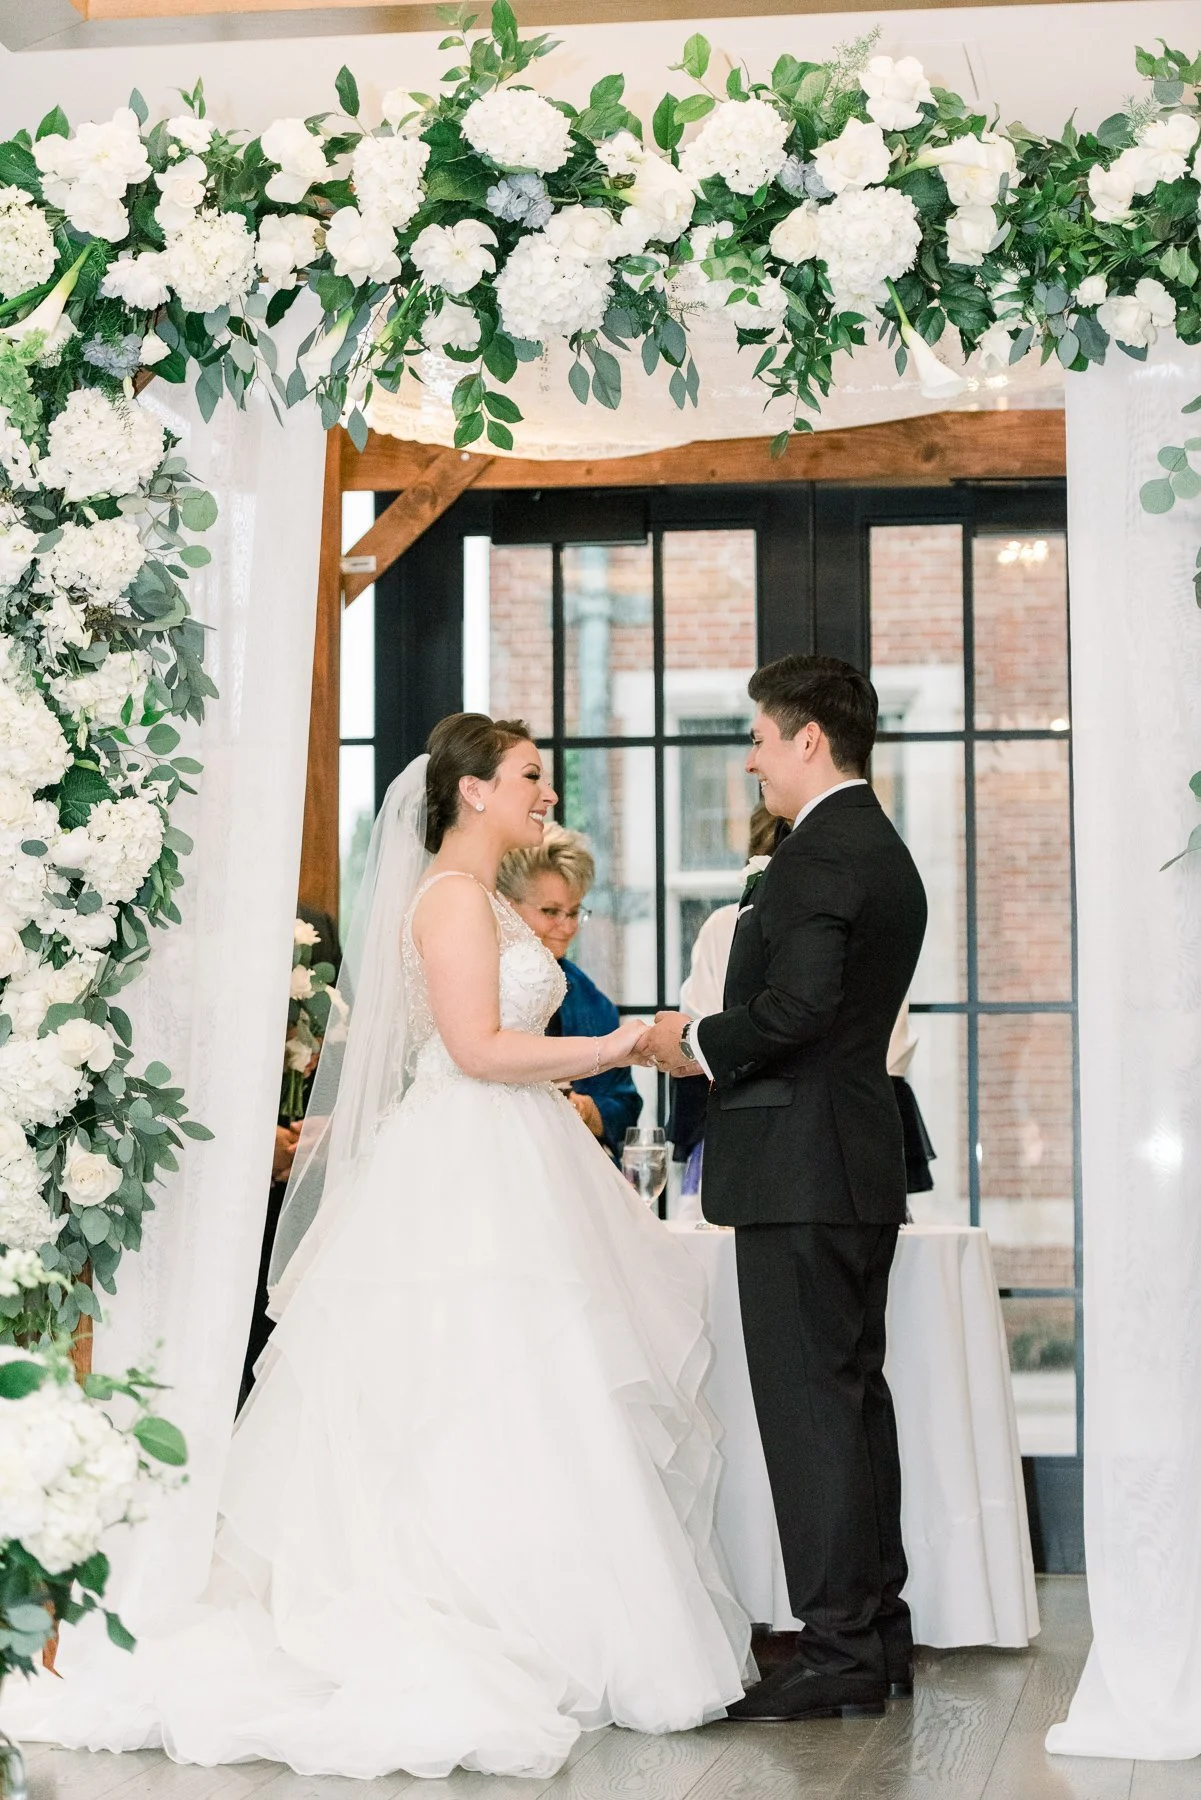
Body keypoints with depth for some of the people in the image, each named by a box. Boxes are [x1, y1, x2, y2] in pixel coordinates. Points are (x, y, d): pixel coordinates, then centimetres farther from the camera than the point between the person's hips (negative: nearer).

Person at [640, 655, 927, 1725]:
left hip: (801, 1166, -11)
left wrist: (699, 1045, -8)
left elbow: (797, 1004, -24)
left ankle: (839, 1655, -5)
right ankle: (878, 1632, 21)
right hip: (861, 1163, 11)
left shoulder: (819, 853, -14)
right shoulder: (885, 852, 18)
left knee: (809, 1404, -7)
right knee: (855, 1394, 14)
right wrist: (715, 1041, 13)